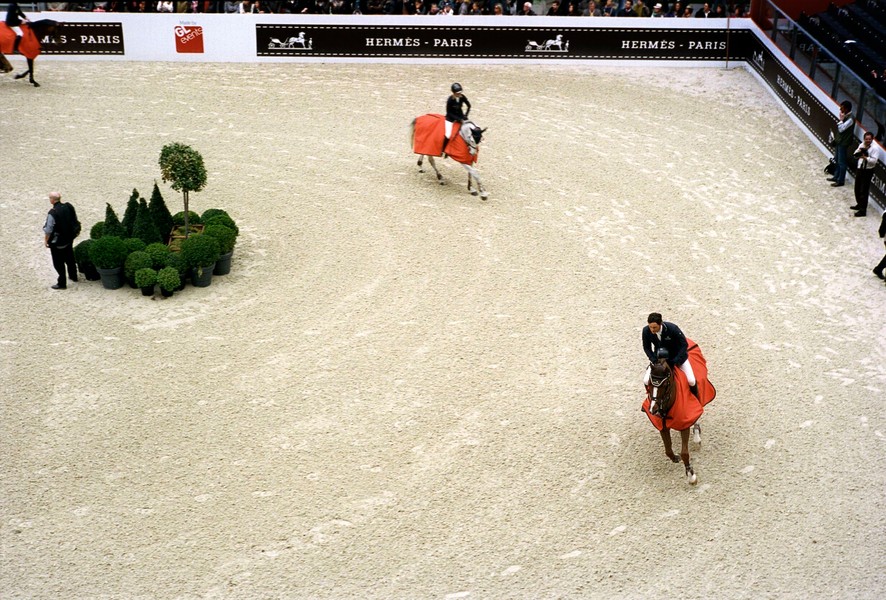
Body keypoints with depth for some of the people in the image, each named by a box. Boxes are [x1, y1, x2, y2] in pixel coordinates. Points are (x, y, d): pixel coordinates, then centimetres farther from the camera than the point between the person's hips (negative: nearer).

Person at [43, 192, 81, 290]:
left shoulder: (52, 213, -28)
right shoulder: (69, 207, -9)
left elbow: (48, 230, -21)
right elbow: (75, 221, 5)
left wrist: (46, 240, -6)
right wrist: (76, 231, 21)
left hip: (57, 243, -7)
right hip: (70, 238, 7)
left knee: (59, 263, 7)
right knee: (70, 257, 27)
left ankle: (62, 284, 16)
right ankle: (73, 276, 44)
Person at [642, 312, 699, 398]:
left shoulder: (672, 328, -32)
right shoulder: (646, 331, -23)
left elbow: (684, 345, -21)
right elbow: (647, 348, -7)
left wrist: (676, 361, -26)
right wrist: (654, 361, -20)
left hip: (677, 356, -2)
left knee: (691, 381, -11)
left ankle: (696, 398, 23)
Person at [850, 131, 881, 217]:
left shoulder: (875, 148, -15)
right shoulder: (862, 145, 6)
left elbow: (874, 160, -20)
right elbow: (855, 155, 4)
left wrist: (865, 157, -30)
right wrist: (860, 150, -14)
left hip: (868, 171, -7)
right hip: (860, 168, 7)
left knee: (864, 191, -7)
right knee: (857, 188, 19)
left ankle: (863, 210, -2)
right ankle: (859, 205, 39)